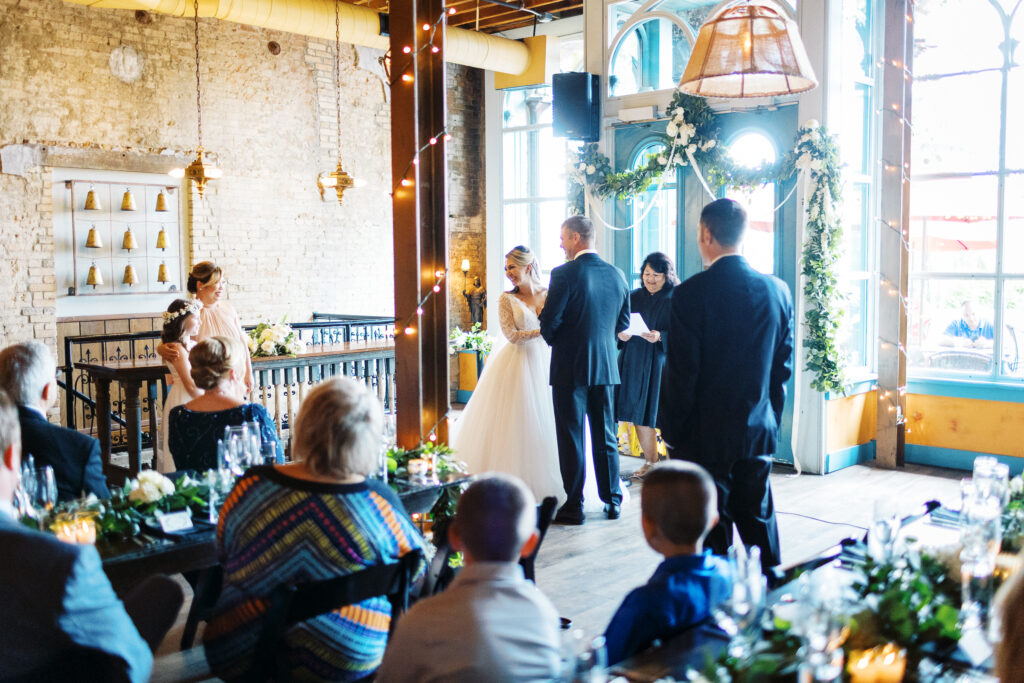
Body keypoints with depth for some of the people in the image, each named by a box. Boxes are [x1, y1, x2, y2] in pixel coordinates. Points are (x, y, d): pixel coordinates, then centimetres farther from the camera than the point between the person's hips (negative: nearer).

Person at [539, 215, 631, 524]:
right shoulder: (617, 275, 4)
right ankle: (612, 501, 21)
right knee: (605, 437, 14)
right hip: (606, 367, 5)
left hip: (570, 368, -5)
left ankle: (574, 507, 8)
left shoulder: (564, 274, -14)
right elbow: (623, 322, 12)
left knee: (571, 438, 3)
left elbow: (549, 322, -14)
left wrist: (553, 339, 7)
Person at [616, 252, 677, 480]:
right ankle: (650, 461, 22)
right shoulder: (633, 297, 10)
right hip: (634, 364, 5)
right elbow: (620, 326, 12)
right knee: (639, 414, 7)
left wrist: (660, 337, -24)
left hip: (662, 364, -4)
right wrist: (621, 335, -9)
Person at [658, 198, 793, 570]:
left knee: (711, 532, 4)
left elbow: (680, 372, -13)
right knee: (759, 521, 17)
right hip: (759, 431, 5)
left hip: (704, 435, -5)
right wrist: (771, 420, 17)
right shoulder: (778, 290, 1)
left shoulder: (690, 293, -15)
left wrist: (670, 431, -3)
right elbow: (784, 365, 7)